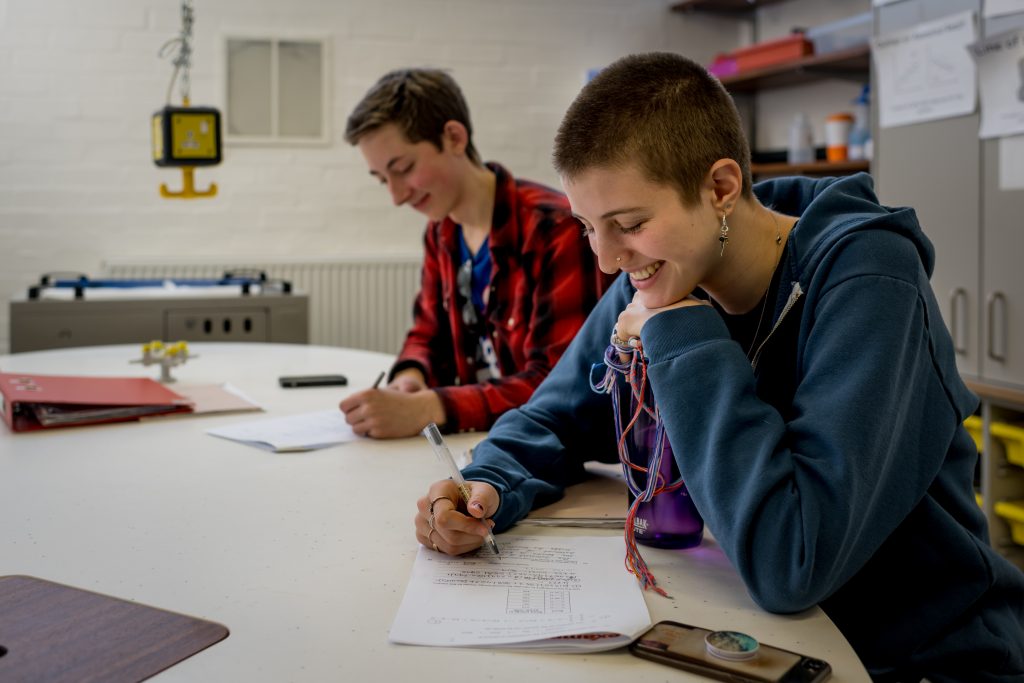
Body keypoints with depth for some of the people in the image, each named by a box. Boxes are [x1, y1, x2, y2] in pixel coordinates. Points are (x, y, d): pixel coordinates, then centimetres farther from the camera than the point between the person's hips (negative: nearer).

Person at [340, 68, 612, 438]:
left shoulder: (555, 229, -20)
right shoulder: (442, 231, 5)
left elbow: (561, 386, -24)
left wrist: (425, 410, -33)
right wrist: (410, 376, -8)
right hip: (484, 436, 7)